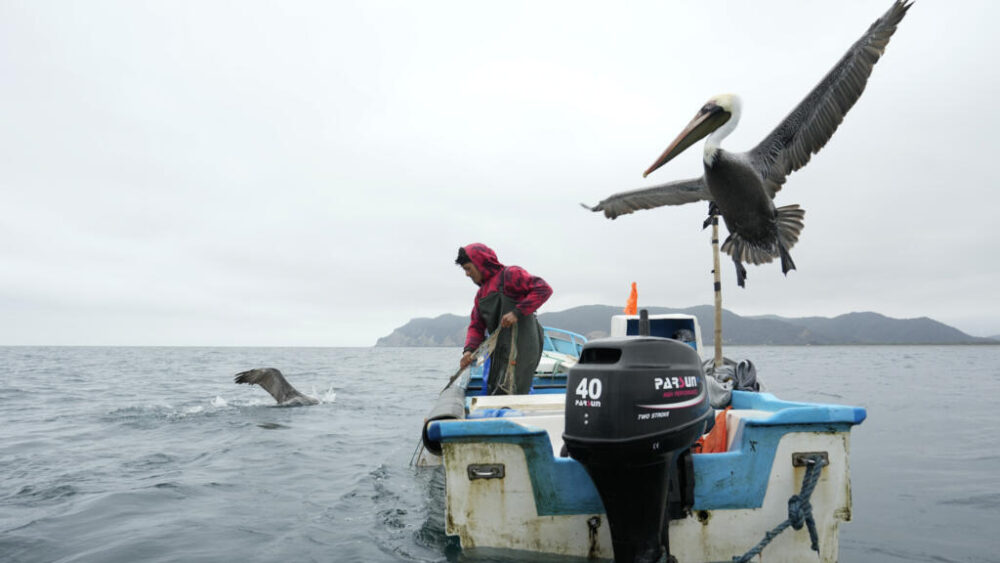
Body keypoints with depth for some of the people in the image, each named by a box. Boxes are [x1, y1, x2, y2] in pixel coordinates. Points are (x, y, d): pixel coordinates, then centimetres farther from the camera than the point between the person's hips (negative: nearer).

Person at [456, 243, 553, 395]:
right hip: (501, 352, 9)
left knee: (505, 397, -16)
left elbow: (543, 289, -12)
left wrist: (517, 312, -19)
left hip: (520, 347, -9)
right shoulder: (481, 294, 23)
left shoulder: (510, 274, -2)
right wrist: (469, 349, -2)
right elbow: (476, 326, 17)